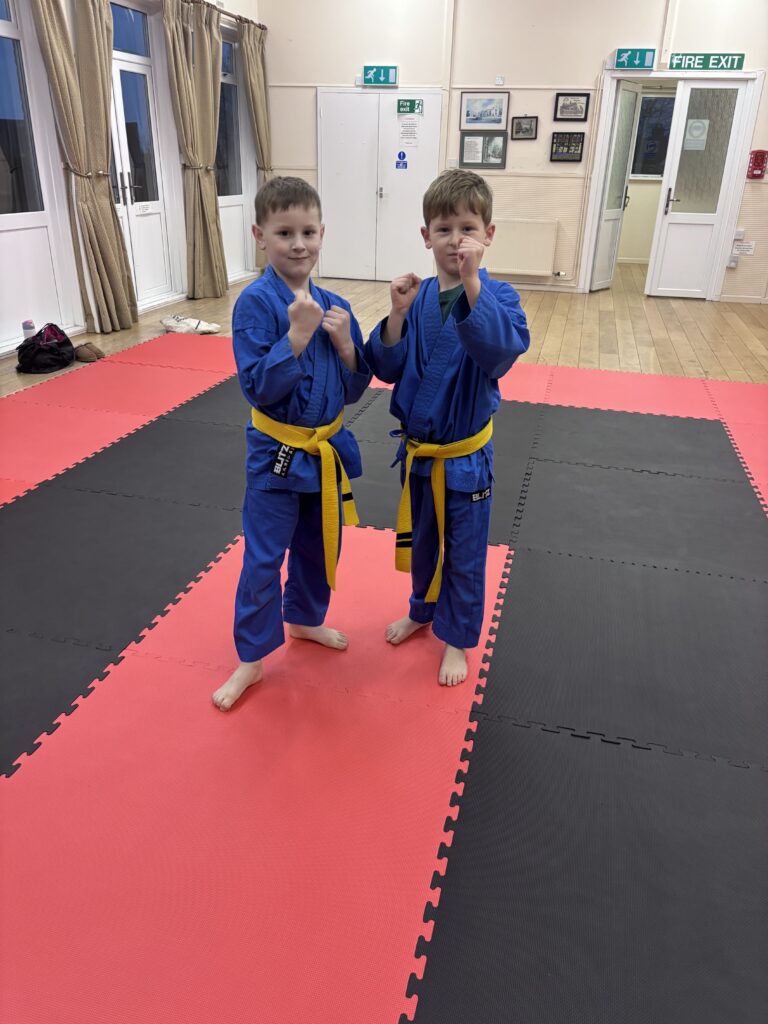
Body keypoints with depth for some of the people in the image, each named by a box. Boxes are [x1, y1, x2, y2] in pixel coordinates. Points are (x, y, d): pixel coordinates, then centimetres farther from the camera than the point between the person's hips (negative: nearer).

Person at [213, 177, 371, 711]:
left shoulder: (334, 306, -1)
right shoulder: (256, 303, -16)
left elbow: (354, 388, 3)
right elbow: (258, 386, -21)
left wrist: (345, 344, -14)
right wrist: (296, 334, -29)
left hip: (328, 448, 5)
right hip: (277, 453, -5)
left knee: (319, 546, 21)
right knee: (263, 558, 3)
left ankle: (304, 619, 46)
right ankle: (252, 657, 22)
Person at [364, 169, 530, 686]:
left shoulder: (497, 294, -14)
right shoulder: (418, 296, -3)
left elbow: (502, 351, -34)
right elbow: (388, 368, -6)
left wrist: (472, 281, -43)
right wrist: (398, 313, -21)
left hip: (465, 455, -4)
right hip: (418, 450, 4)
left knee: (464, 552, 11)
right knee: (420, 539, 23)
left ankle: (457, 638, 33)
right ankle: (424, 610, 49)